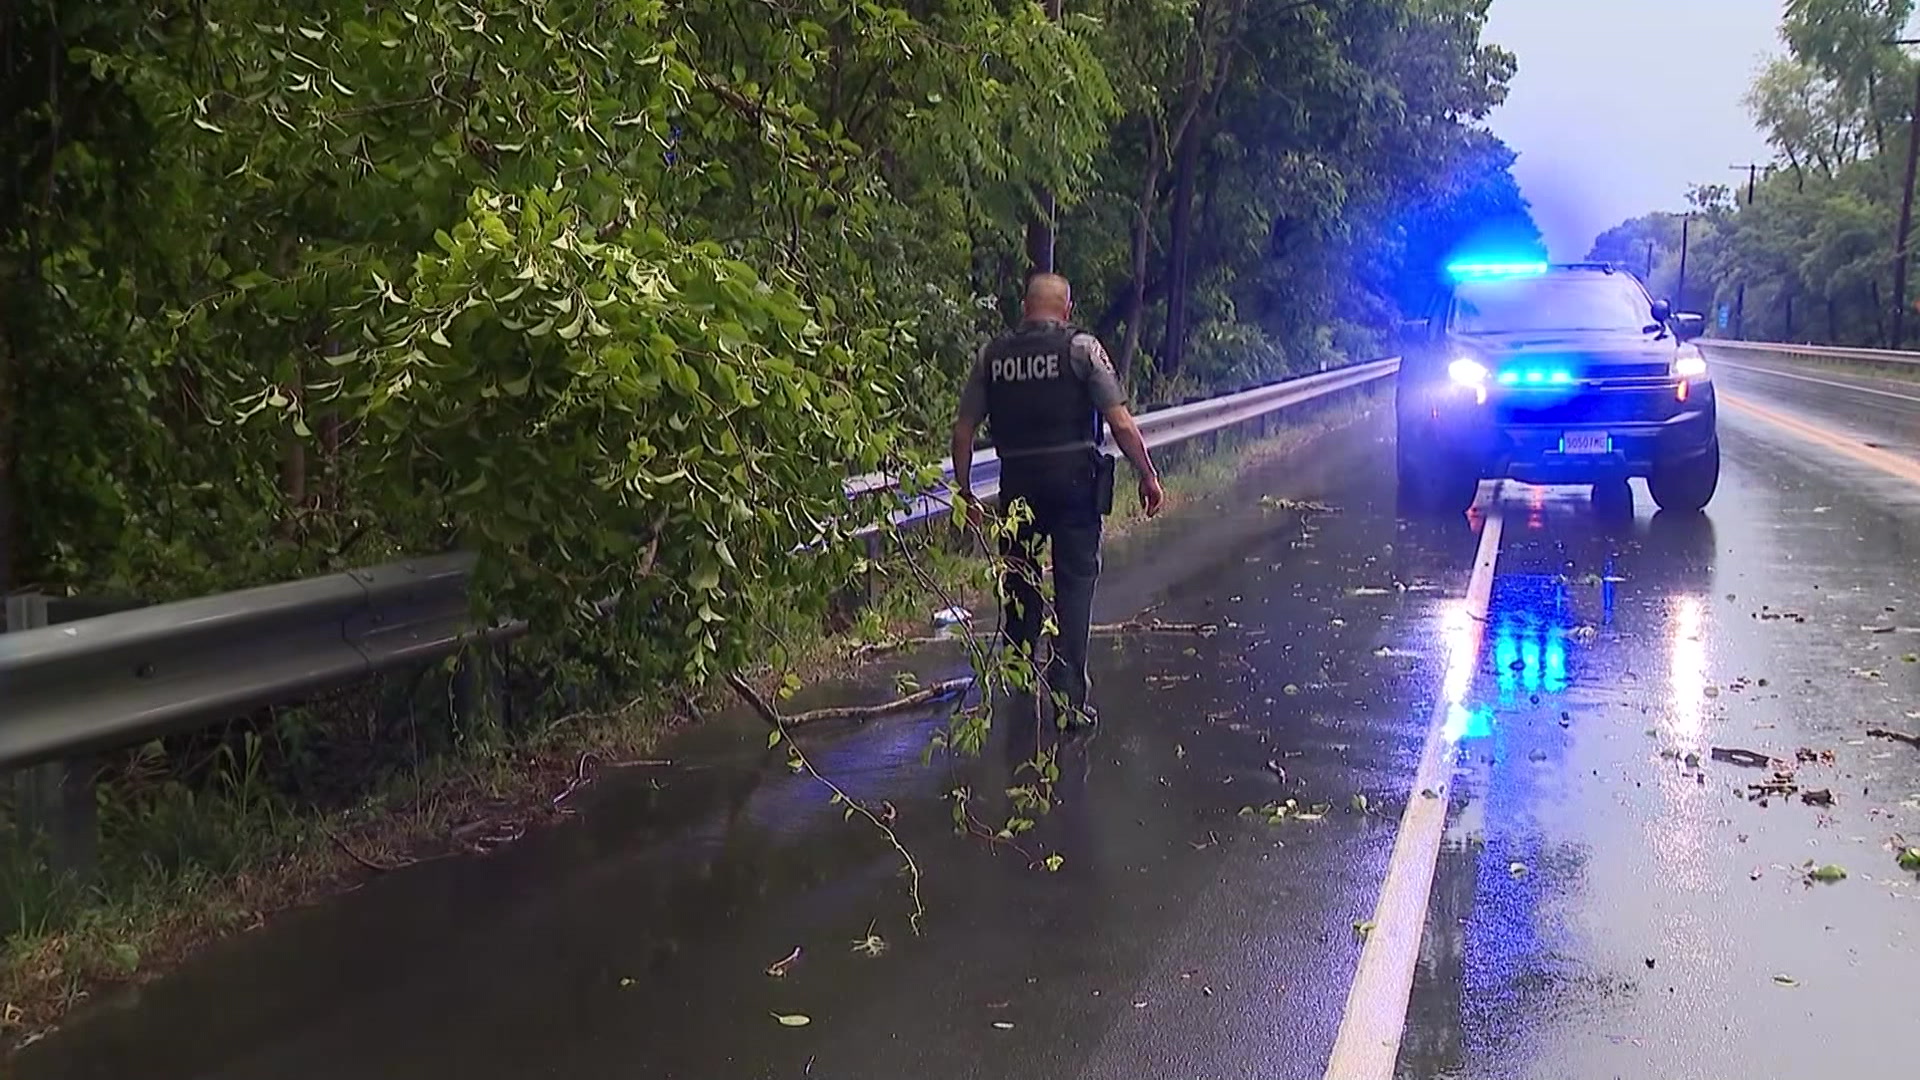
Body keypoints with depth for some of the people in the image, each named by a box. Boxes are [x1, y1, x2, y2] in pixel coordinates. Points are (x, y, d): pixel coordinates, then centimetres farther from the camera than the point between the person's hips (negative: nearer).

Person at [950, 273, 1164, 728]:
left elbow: (963, 430, 5)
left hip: (1017, 482, 3)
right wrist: (1148, 476, 0)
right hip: (1073, 477, -3)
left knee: (1019, 585, 17)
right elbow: (1121, 423, -8)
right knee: (1075, 581, 3)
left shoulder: (991, 355, 6)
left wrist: (964, 492, 13)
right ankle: (1070, 696, 0)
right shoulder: (1080, 347, -3)